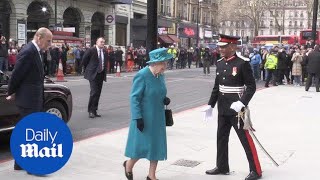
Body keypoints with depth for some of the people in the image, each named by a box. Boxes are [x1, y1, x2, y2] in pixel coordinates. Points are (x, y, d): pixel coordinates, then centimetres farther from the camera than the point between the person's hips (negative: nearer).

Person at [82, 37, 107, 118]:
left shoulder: (105, 52, 8)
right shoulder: (91, 50, -9)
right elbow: (84, 60, -1)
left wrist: (104, 72, 14)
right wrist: (87, 70, 5)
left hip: (101, 74, 6)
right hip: (93, 74, -6)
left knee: (98, 93, 8)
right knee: (94, 92, -12)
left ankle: (94, 110, 16)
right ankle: (91, 111, -3)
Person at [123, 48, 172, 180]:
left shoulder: (160, 75, 3)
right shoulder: (142, 75, -19)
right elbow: (134, 98, -17)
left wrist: (165, 99, -4)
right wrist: (138, 118, -22)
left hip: (158, 118, 7)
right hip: (144, 118, -7)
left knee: (157, 145, 10)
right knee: (142, 145, 1)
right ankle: (128, 165, 30)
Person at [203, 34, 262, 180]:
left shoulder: (243, 63, -14)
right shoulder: (220, 63, 7)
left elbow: (251, 86, -15)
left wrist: (241, 103, -26)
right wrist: (211, 105, 13)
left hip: (236, 108, -7)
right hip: (222, 109, 7)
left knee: (246, 139, 0)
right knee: (221, 138, 15)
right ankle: (222, 167, 30)